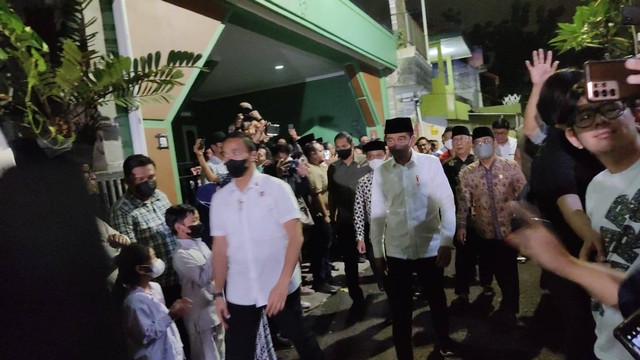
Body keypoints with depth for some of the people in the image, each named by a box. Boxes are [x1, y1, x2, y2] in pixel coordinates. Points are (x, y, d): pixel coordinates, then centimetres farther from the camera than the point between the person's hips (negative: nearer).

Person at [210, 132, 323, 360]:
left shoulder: (276, 188, -7)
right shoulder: (219, 198, 4)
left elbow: (296, 236, -12)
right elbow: (220, 247, 7)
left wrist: (283, 282, -21)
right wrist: (218, 292, 5)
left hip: (280, 286, -2)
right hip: (239, 292, 3)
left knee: (299, 336, 16)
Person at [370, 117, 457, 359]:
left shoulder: (431, 163, -6)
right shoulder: (380, 172, 0)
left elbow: (447, 203, -7)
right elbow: (377, 214, 4)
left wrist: (447, 242, -14)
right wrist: (377, 253, 6)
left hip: (430, 247, 0)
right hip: (396, 251, 1)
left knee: (437, 300, 20)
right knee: (399, 308, 9)